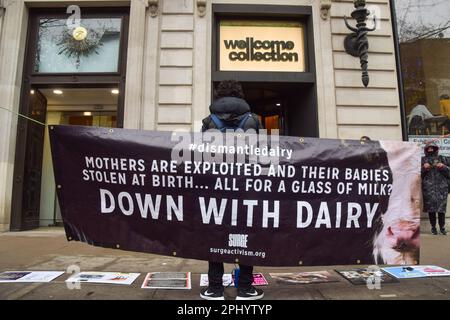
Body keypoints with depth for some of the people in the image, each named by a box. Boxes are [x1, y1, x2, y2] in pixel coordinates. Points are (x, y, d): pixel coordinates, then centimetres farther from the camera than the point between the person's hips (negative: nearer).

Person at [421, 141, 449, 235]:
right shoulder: (422, 160, 10)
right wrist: (424, 168, -9)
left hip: (442, 188, 1)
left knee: (442, 208, -1)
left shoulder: (442, 159, 12)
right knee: (431, 208, 0)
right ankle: (433, 227, 12)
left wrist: (443, 167, -7)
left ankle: (442, 227, 12)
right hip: (428, 188, 0)